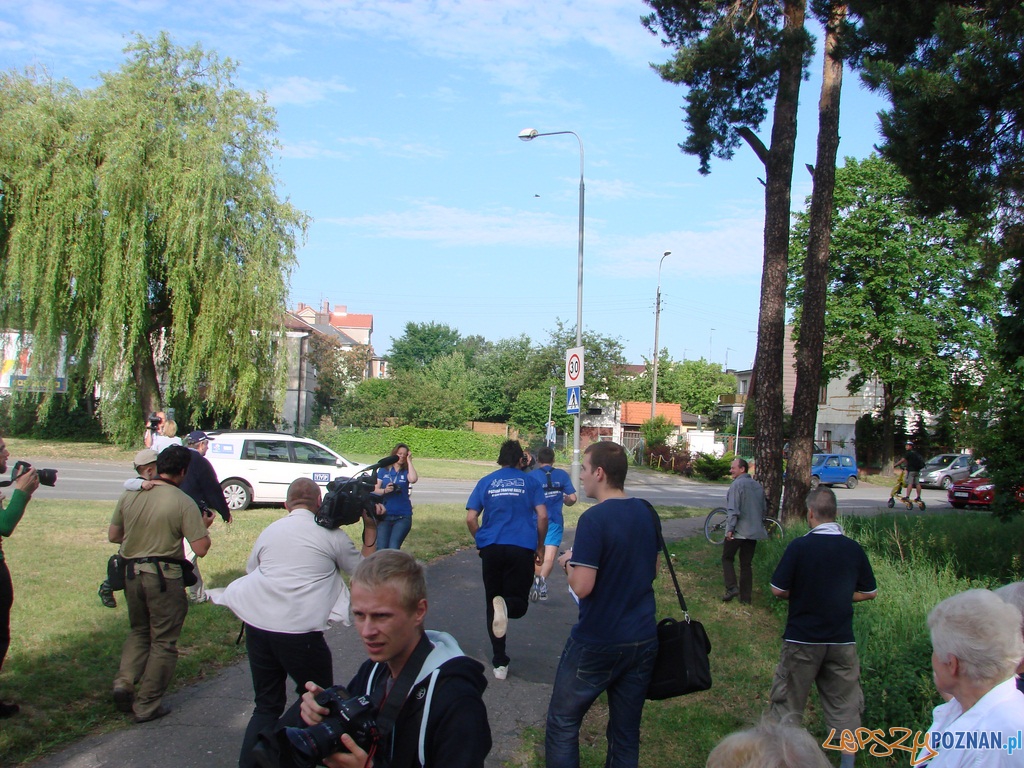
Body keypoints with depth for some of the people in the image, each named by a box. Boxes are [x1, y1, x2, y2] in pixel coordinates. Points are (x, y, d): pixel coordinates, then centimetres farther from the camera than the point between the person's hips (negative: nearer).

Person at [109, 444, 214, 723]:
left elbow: (113, 535, 11)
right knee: (163, 641, 9)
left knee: (139, 631, 25)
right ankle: (147, 705, 12)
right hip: (165, 577, -5)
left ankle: (124, 681, 6)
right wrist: (204, 525, 4)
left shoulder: (129, 495, 2)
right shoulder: (183, 502, -13)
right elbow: (201, 548, -15)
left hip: (132, 573, 5)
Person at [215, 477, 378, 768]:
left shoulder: (270, 531, 14)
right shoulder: (331, 534, 2)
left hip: (257, 625, 5)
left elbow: (250, 570, 28)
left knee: (267, 706, 17)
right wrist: (370, 529, 17)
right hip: (300, 631, -4)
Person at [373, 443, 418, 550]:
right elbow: (375, 489, 4)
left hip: (402, 517, -1)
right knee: (381, 548, -6)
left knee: (393, 548, -11)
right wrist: (385, 490, -17)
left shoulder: (406, 472, 5)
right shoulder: (383, 470, 8)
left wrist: (409, 461, -8)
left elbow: (413, 479, -18)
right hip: (385, 515, 1)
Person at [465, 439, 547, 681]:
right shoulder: (530, 482, 7)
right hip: (522, 549, -1)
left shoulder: (486, 482, 10)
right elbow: (542, 517, -2)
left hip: (491, 549, 2)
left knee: (492, 604, 13)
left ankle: (500, 663, 12)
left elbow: (470, 519, 3)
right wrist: (540, 547, 11)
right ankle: (506, 606, -31)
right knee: (519, 604, 7)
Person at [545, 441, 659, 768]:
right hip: (643, 640, 7)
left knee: (562, 725, 9)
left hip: (597, 643, -6)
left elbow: (582, 587, -21)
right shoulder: (646, 513, 4)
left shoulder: (594, 519, -18)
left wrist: (569, 563, -2)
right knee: (626, 732, 13)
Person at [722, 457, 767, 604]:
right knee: (746, 564, 10)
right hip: (754, 531, 7)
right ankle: (746, 598, 10)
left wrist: (730, 528, -17)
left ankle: (731, 587, -6)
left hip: (738, 531, -7)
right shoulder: (758, 485, 12)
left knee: (727, 558, 9)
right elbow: (764, 507, 19)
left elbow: (733, 509, -19)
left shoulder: (737, 484, -13)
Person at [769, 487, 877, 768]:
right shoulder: (854, 549, -3)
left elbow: (778, 590, -11)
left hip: (802, 639, -3)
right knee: (845, 704, 14)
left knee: (788, 702, 11)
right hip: (842, 640, 3)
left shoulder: (799, 547, -14)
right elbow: (870, 592, 7)